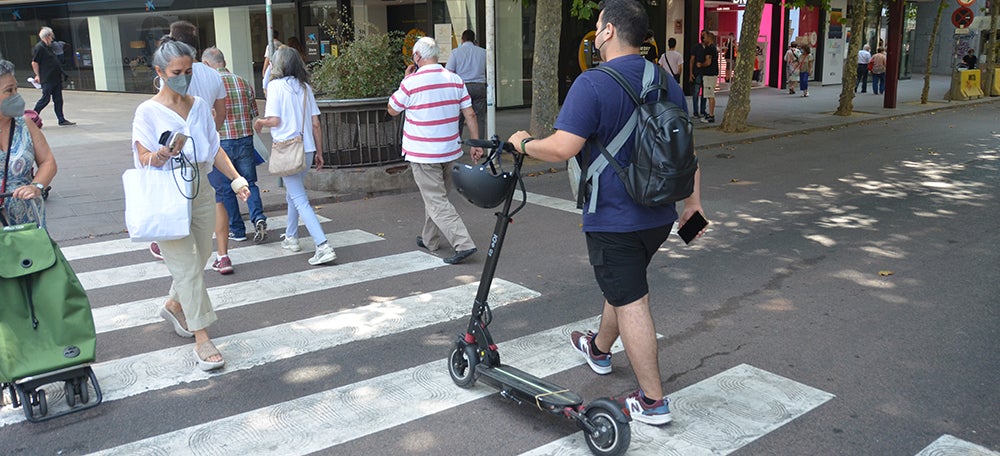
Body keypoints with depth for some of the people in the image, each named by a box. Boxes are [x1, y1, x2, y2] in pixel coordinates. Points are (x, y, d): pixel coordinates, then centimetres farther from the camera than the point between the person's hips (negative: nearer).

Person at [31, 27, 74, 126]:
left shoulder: (48, 47, 17)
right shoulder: (39, 47, -12)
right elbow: (34, 63, -14)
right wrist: (38, 76, -11)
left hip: (55, 78, 9)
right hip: (47, 80, -9)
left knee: (58, 100, 8)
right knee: (45, 99, -4)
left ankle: (62, 120, 10)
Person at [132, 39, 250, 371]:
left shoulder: (200, 106, 9)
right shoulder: (148, 111, -5)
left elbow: (214, 148, 11)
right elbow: (144, 159, -9)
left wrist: (236, 178, -1)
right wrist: (161, 155, -31)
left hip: (200, 191, 5)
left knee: (200, 257, 13)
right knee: (187, 266, -6)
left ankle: (174, 305, 41)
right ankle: (202, 340, -1)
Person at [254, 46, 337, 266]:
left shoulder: (276, 85, -7)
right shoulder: (305, 87, 8)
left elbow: (275, 120, -14)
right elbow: (315, 124, 6)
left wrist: (259, 122, 8)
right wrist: (319, 152, 12)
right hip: (307, 149, 6)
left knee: (300, 199, -7)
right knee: (292, 194, 24)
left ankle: (323, 246, -17)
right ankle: (291, 237, 36)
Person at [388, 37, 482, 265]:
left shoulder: (411, 83, -14)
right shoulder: (455, 79, 1)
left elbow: (392, 110, 1)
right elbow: (470, 114, 2)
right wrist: (476, 144, 9)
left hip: (423, 155, -6)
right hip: (450, 152, 6)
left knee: (436, 202, -3)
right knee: (436, 196, 21)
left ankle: (463, 244, -12)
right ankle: (430, 239, 34)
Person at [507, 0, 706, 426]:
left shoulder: (593, 84, -18)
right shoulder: (667, 82, 7)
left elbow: (563, 148, -26)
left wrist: (524, 143, -7)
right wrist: (693, 200, 18)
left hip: (613, 218, -8)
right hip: (659, 215, 8)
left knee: (630, 302, -1)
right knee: (624, 286, 26)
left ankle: (653, 401, 6)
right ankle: (599, 349, 49)